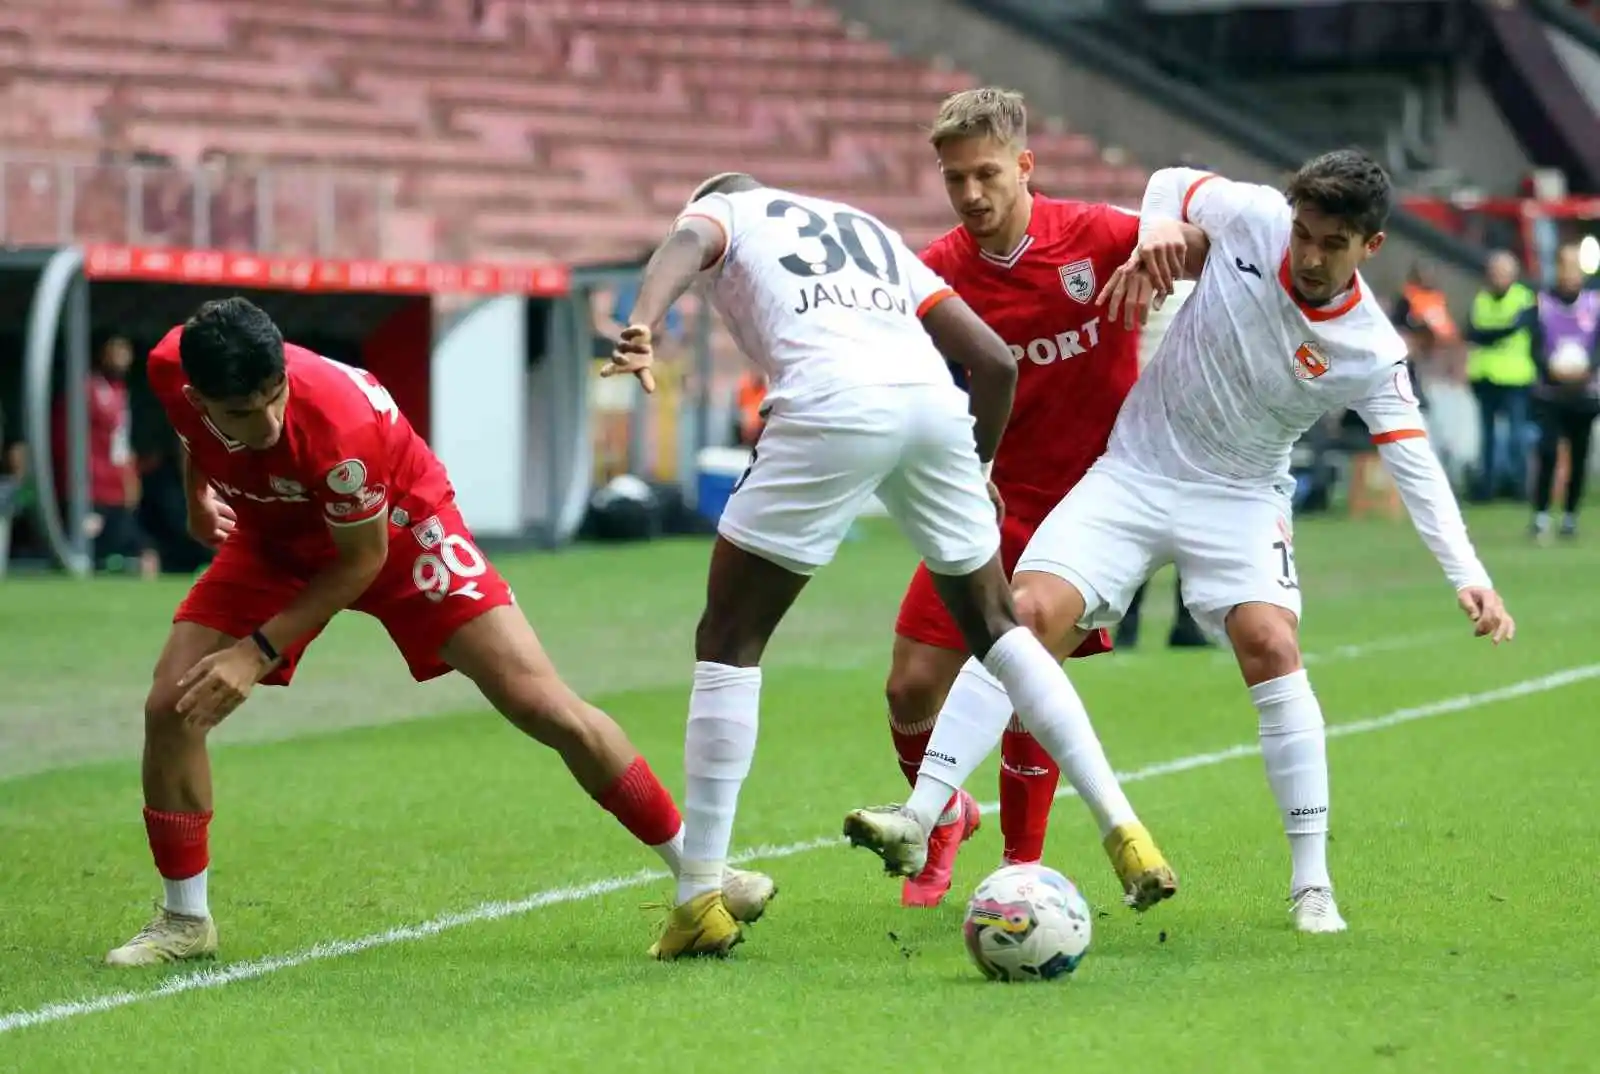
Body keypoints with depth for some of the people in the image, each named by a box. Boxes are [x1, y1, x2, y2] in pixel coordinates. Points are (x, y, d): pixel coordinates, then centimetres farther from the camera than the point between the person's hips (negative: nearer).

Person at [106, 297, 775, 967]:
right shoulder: (168, 370, -27)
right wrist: (197, 492, 10)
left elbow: (363, 560, -23)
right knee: (172, 706, -12)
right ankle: (184, 922, 7)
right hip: (273, 539, 4)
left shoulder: (338, 422, -40)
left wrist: (258, 654, -24)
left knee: (542, 706, -13)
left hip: (395, 526, -4)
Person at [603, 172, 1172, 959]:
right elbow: (995, 360, 31)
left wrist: (641, 328, -23)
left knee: (729, 641, 7)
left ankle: (699, 899, 4)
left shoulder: (723, 213, 24)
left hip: (833, 402, -5)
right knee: (993, 621, 24)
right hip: (932, 399, 5)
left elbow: (684, 246, -4)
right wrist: (975, 465, 47)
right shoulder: (871, 230, 37)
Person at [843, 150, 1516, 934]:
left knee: (1272, 646, -24)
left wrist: (1468, 576, -28)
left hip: (1239, 501, -1)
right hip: (1134, 474, 2)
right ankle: (921, 820, -19)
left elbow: (1414, 466, -16)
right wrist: (1158, 231, -14)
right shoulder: (1252, 217, -11)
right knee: (1029, 615, -16)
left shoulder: (1371, 353, -15)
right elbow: (1171, 183, 8)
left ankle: (1312, 884, -13)